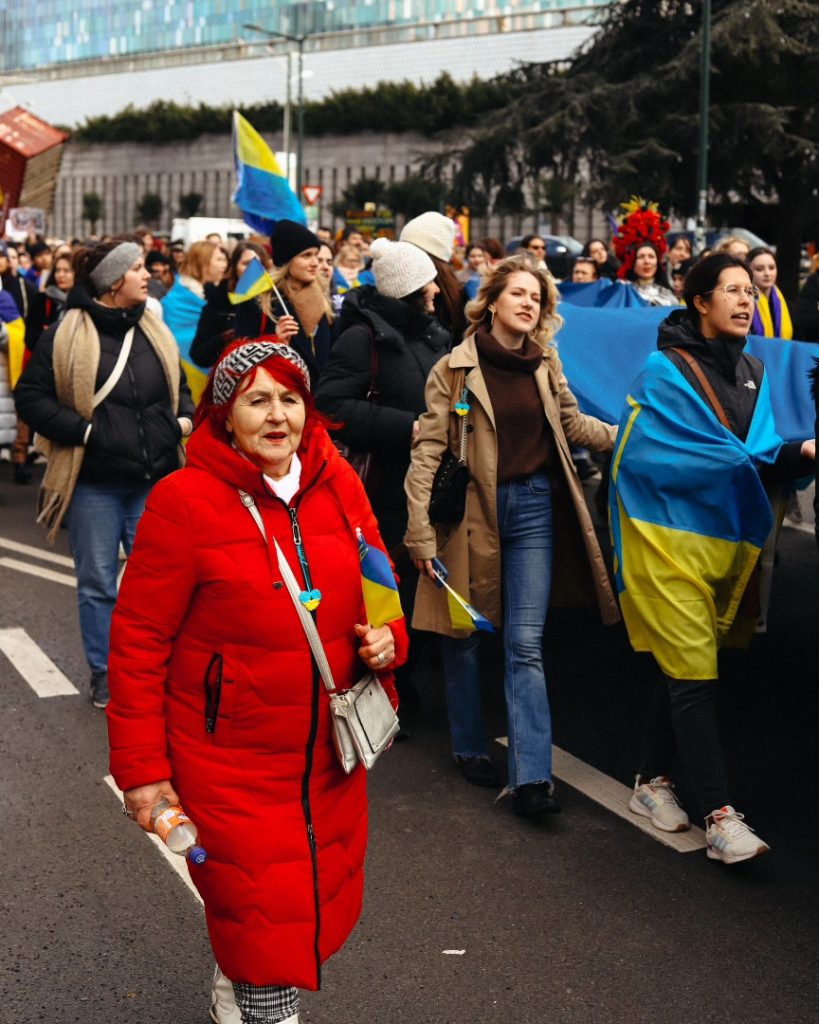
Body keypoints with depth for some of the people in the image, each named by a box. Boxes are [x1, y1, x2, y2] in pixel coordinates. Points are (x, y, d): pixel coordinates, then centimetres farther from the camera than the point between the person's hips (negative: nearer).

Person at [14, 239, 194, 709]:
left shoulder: (155, 329, 7)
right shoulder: (67, 334, -7)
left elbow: (179, 385, 20)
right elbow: (31, 396, -6)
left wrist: (183, 419, 1)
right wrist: (82, 430, -15)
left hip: (154, 480, 4)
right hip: (94, 481, -3)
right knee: (98, 582, 8)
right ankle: (105, 674, 22)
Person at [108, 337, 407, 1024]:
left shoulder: (338, 485, 0)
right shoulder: (184, 501, -15)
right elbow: (138, 641, -12)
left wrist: (387, 639, -7)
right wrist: (142, 768, -12)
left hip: (327, 751, 6)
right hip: (227, 757, -6)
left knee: (324, 895, 20)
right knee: (267, 916, -4)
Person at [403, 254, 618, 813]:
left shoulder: (546, 361, 6)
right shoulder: (456, 368, -6)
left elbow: (572, 423, 20)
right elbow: (429, 449, -8)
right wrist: (421, 531, -13)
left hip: (533, 506, 2)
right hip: (471, 509, -2)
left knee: (526, 642, -2)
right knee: (464, 632, 11)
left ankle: (532, 776, -5)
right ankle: (470, 746, 30)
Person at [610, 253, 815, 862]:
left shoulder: (753, 373, 13)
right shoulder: (665, 371, -8)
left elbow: (763, 457, 8)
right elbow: (647, 454, -19)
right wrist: (743, 459, -22)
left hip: (726, 539, 7)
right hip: (670, 538, -7)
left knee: (686, 669, 12)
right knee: (694, 673, -8)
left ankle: (652, 781, 28)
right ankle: (720, 816, -5)